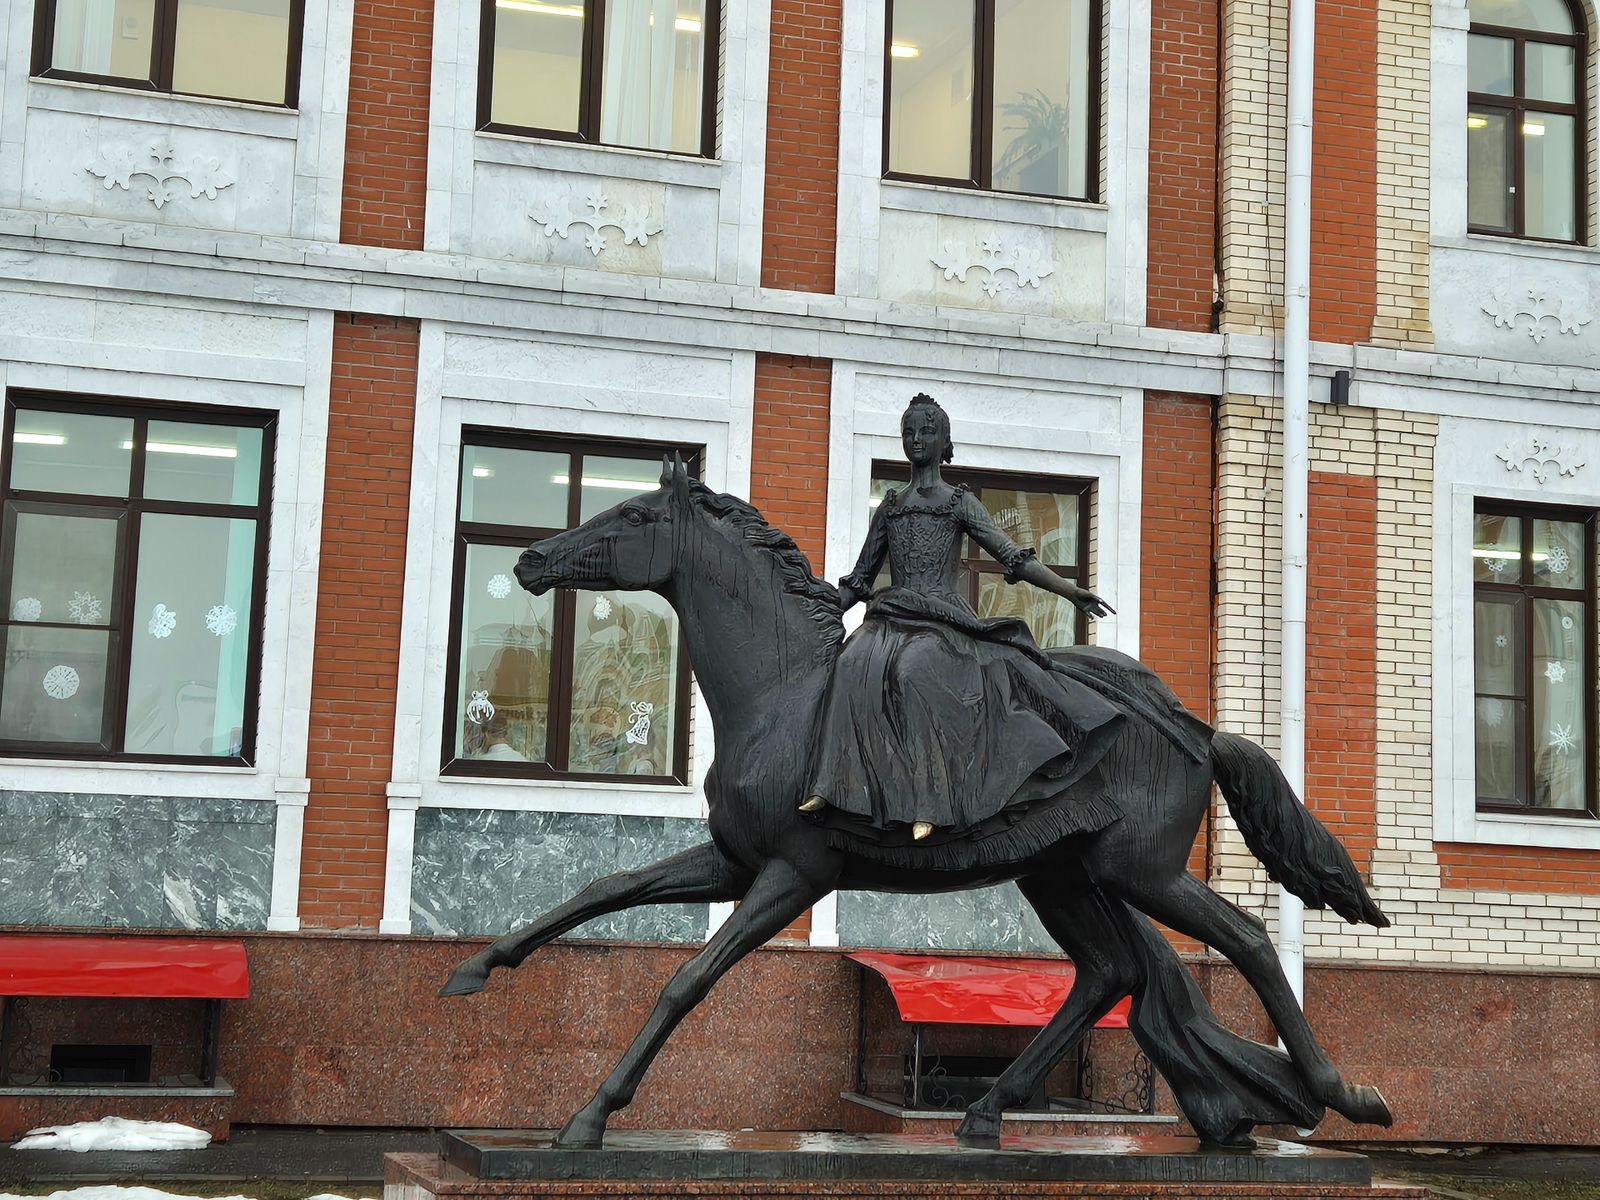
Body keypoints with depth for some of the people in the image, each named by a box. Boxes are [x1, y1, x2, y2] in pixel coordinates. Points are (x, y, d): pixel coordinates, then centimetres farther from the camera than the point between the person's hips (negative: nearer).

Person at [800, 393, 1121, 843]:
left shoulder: (960, 503, 11)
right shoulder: (888, 507, 22)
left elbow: (1014, 558, 7)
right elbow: (858, 580, 26)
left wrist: (1073, 592, -2)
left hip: (942, 622, -3)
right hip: (889, 618, 3)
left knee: (913, 671, -36)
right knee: (853, 667, -30)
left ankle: (927, 804, -40)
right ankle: (829, 786, -38)